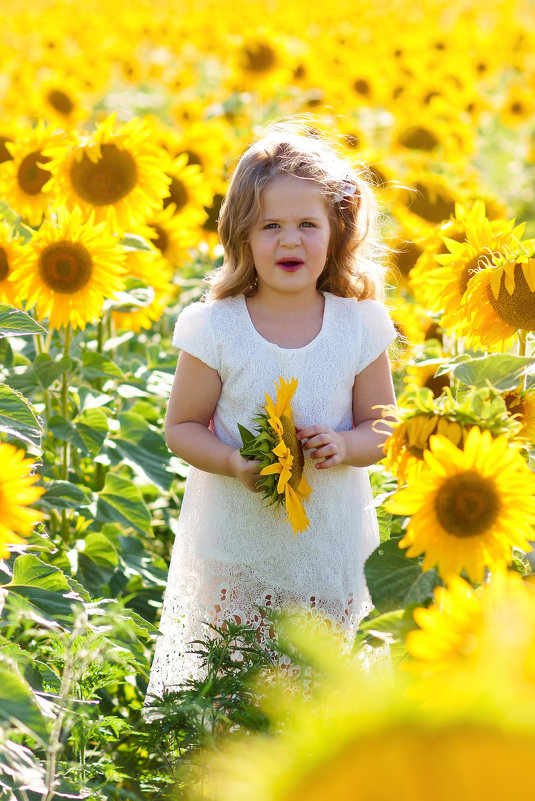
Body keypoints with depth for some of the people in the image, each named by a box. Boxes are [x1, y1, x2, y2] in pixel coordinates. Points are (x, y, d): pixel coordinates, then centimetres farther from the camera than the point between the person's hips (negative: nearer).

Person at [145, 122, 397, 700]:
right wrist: (235, 463, -20)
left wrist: (345, 447, -18)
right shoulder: (215, 328, -9)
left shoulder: (360, 326, -4)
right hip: (234, 540, -1)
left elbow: (382, 427, 4)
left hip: (330, 546, 1)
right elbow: (181, 427, -2)